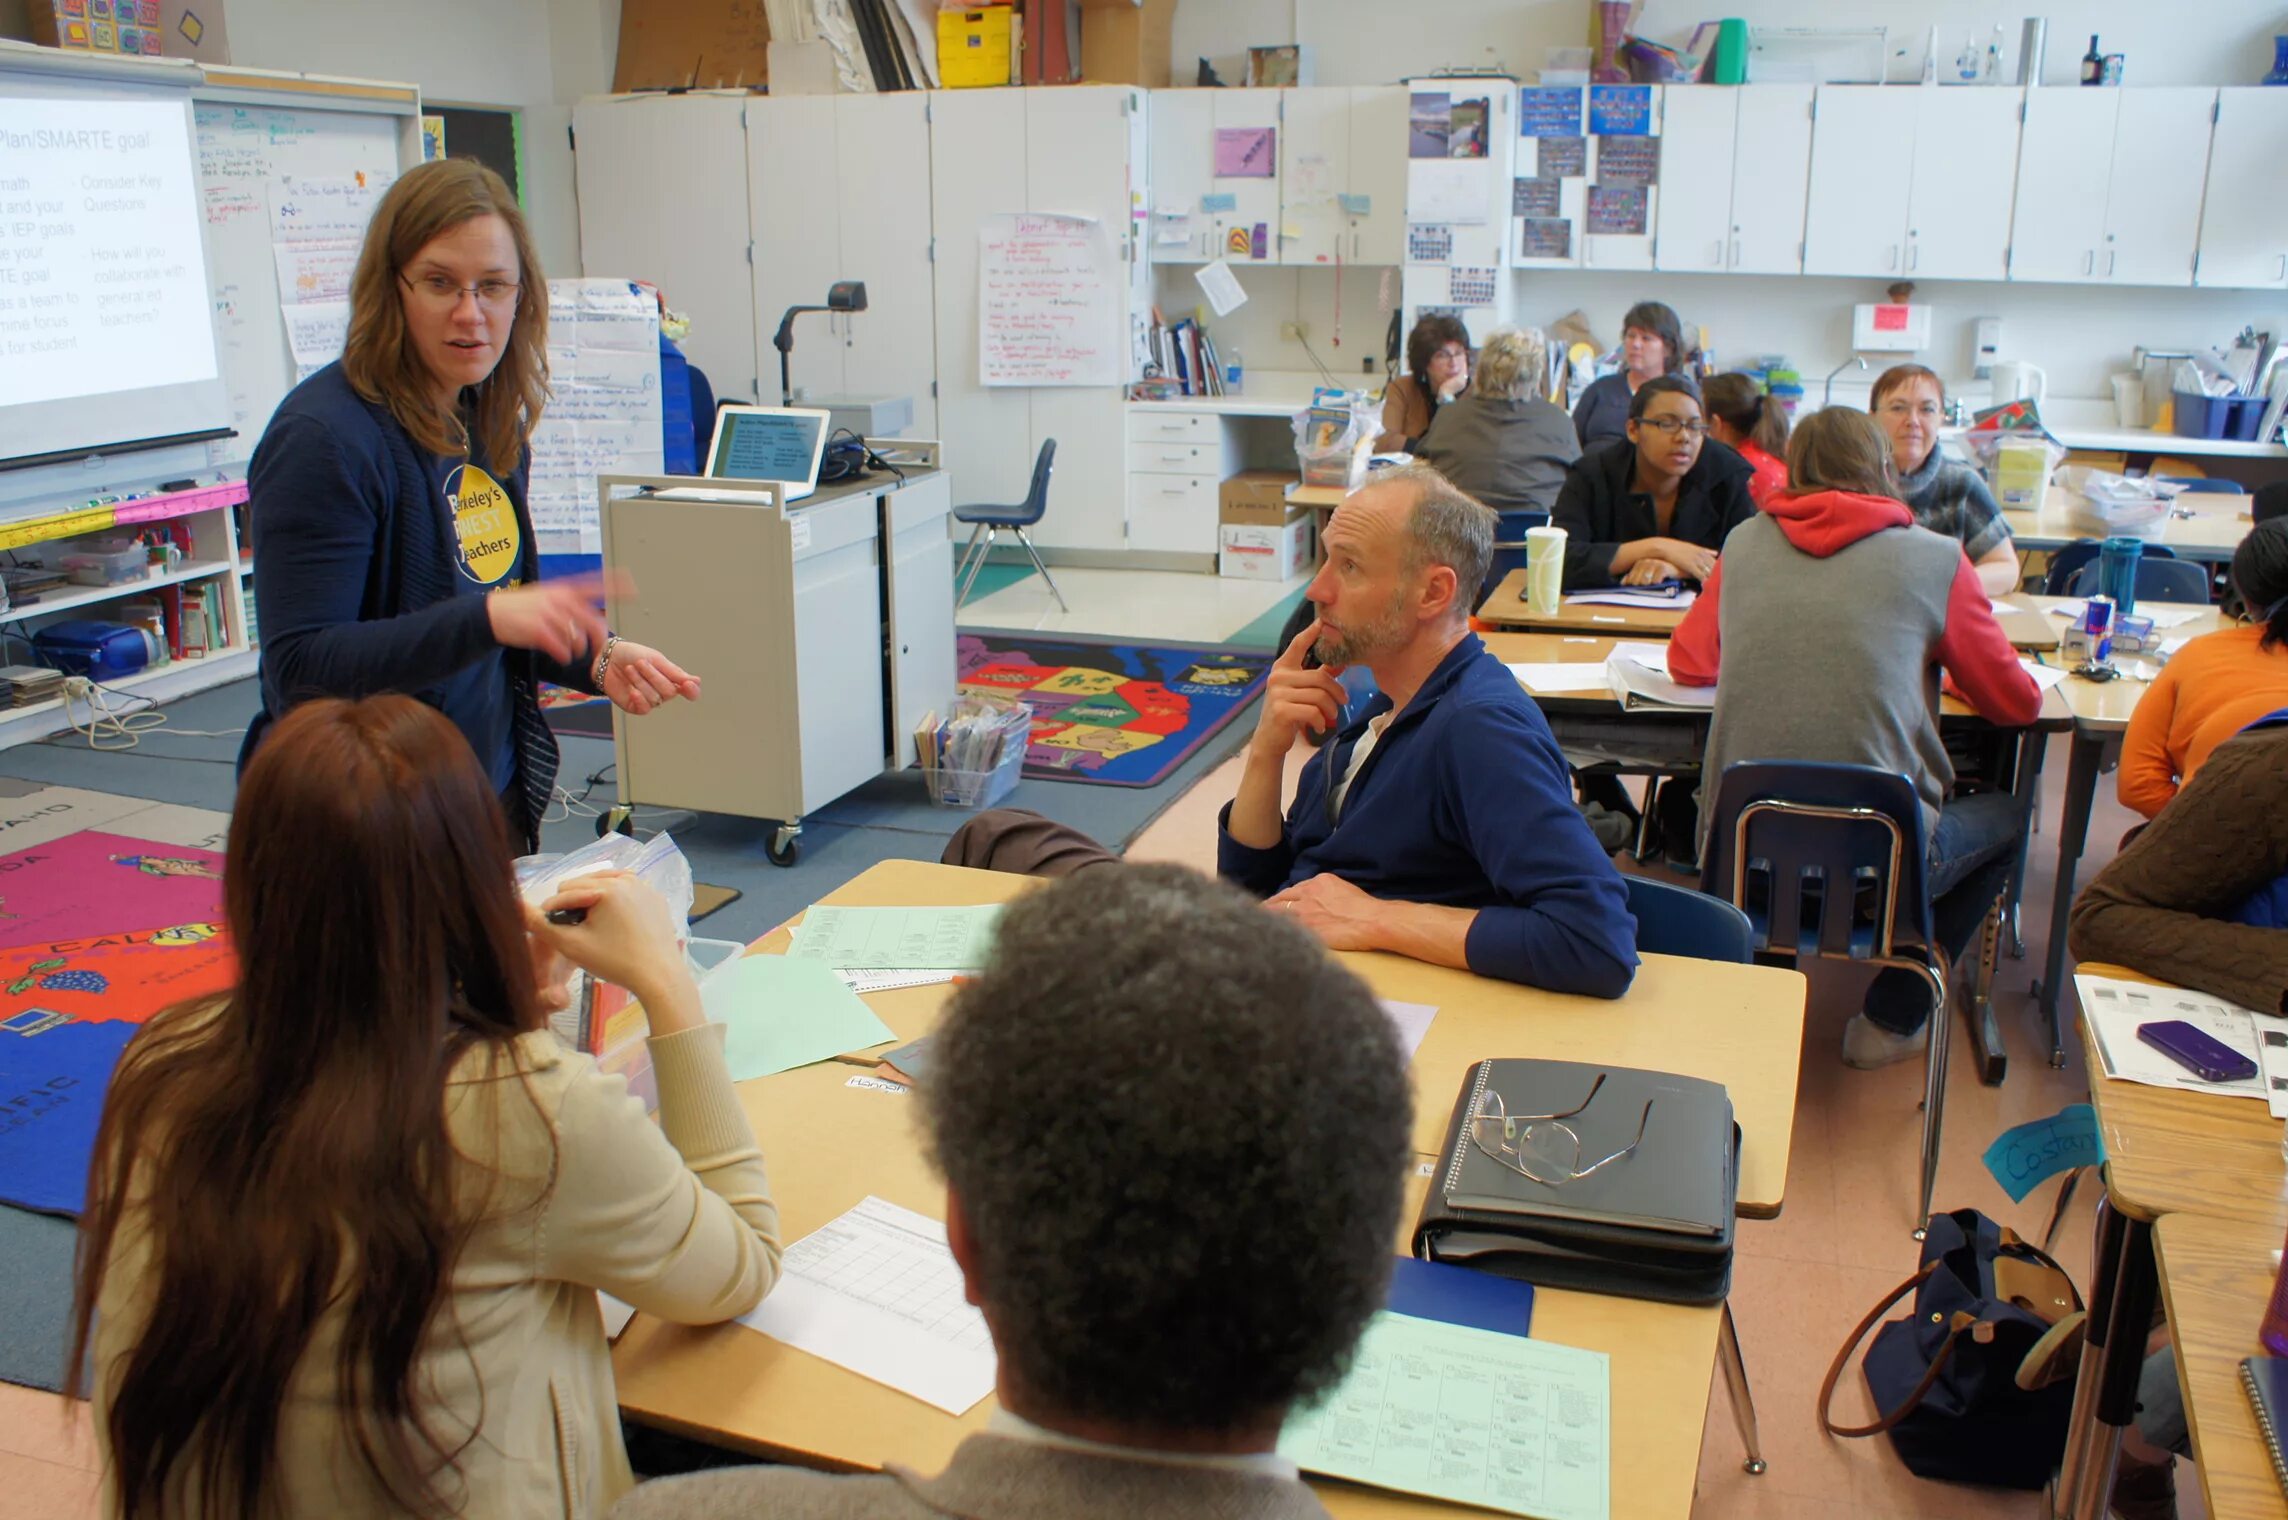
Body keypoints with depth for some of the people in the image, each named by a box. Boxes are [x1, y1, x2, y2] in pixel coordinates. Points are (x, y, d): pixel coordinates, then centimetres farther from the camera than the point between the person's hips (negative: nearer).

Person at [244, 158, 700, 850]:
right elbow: (300, 670, -23)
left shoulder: (493, 427, 5)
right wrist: (488, 618, -34)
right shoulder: (324, 437, -18)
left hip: (500, 794, 7)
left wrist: (599, 659, -4)